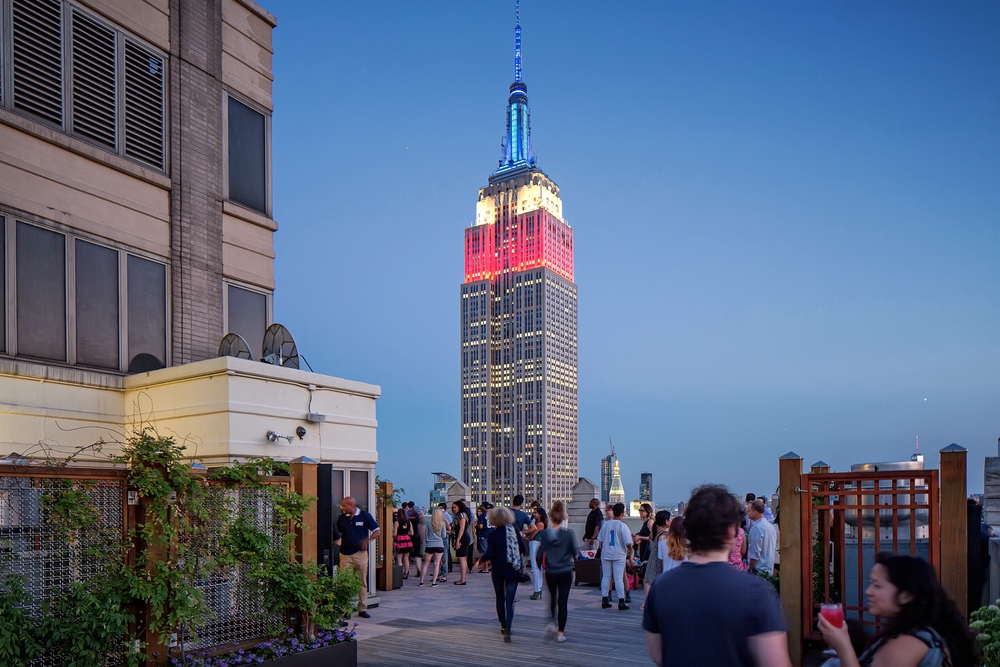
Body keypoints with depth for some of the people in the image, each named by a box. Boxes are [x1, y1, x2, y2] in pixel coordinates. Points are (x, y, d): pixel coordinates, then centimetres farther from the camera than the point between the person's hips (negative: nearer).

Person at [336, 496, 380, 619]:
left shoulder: (365, 516, -3)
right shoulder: (341, 518, 6)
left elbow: (377, 531, 0)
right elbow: (338, 534, 19)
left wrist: (367, 540, -14)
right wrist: (339, 541, 1)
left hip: (360, 553, -2)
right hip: (345, 554, 2)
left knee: (362, 582, 6)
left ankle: (362, 609, 14)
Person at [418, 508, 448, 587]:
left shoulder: (428, 523, -3)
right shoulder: (443, 524, -5)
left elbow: (425, 535, 3)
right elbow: (444, 536, -1)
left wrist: (425, 545, 16)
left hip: (429, 546, 1)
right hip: (439, 545, -1)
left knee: (426, 564, 11)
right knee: (437, 564, 3)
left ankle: (421, 581, 14)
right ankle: (434, 582, 1)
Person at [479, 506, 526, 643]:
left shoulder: (492, 535, -10)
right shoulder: (515, 531, -3)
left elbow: (490, 554, -16)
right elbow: (523, 548, -5)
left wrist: (480, 559, 3)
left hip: (498, 571, -1)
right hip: (513, 570, 1)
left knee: (500, 598, 18)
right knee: (509, 600, 0)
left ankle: (503, 627, 31)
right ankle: (507, 630, -15)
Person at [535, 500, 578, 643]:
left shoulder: (544, 534, -8)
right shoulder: (569, 534, -11)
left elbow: (539, 554, -5)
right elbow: (575, 552, -3)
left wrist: (539, 568, 12)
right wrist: (575, 562, 18)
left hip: (550, 572, 1)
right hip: (565, 572, -1)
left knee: (552, 597, 25)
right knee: (563, 601, 5)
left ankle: (551, 622, 9)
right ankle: (560, 633, 6)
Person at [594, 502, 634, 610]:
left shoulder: (605, 524, 2)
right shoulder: (622, 526, -11)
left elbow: (600, 540, 7)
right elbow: (628, 543, -11)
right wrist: (630, 552, 7)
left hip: (605, 554, 4)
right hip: (619, 555, -4)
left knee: (606, 576, 10)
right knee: (619, 578, 0)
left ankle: (604, 600, 13)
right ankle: (621, 602, 3)